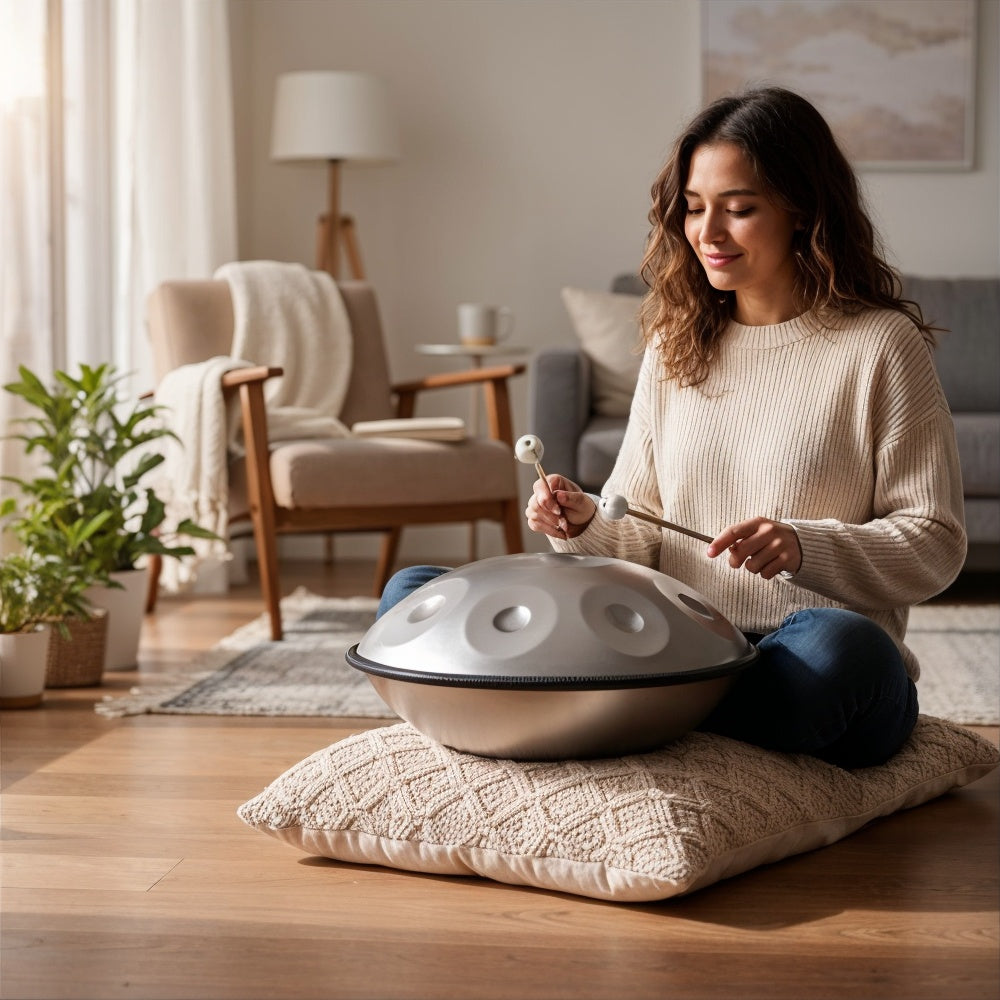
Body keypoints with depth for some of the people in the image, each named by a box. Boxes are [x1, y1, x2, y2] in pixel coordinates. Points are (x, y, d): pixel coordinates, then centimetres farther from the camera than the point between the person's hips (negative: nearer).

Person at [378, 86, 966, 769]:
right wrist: (586, 527, -8)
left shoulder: (881, 344, -1)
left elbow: (937, 545, -3)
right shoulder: (676, 343, 15)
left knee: (835, 643, -42)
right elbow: (644, 539, 15)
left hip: (802, 677, -4)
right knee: (412, 594, -9)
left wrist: (804, 547, -19)